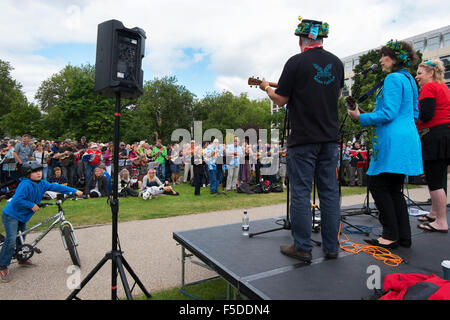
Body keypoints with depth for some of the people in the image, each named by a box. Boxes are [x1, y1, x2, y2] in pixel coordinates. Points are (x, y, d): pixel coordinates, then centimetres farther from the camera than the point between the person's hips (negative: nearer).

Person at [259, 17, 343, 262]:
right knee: (329, 191, 10)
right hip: (330, 137, 6)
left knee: (300, 192, 2)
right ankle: (331, 247, 19)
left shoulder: (296, 62, -8)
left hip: (303, 138, -5)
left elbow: (281, 100, -5)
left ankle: (302, 248, 10)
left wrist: (266, 87, 14)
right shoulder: (336, 63, 10)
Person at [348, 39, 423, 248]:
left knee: (378, 185, -4)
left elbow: (389, 114, -19)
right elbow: (414, 114, 24)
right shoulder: (409, 79, 19)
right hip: (408, 139, 10)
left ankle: (391, 236, 3)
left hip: (393, 141, -10)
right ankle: (404, 237, 19)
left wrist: (361, 117, -10)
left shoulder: (393, 79, -11)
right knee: (394, 189, 13)